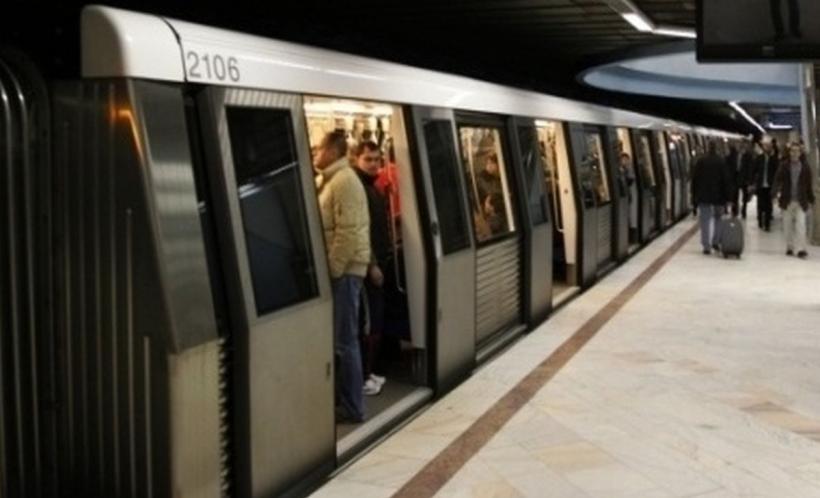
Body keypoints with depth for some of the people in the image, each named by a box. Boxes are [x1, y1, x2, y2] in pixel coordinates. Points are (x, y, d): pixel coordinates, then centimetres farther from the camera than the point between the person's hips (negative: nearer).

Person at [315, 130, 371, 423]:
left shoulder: (344, 181, -15)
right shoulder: (330, 180, 17)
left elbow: (348, 232, -21)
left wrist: (332, 269, -19)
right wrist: (329, 267, 15)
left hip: (344, 269, -10)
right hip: (339, 268, 10)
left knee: (344, 340, -5)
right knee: (339, 338, 14)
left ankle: (352, 407, 2)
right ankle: (342, 399, 22)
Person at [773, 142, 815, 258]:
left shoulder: (805, 167, 2)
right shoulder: (784, 166, 0)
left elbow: (809, 184, 7)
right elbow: (777, 179, -6)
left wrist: (810, 199, 9)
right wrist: (776, 192, -23)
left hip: (801, 201, -1)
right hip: (787, 200, 1)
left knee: (801, 224, -11)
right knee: (788, 225, 8)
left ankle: (801, 249, -12)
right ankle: (789, 247, 21)